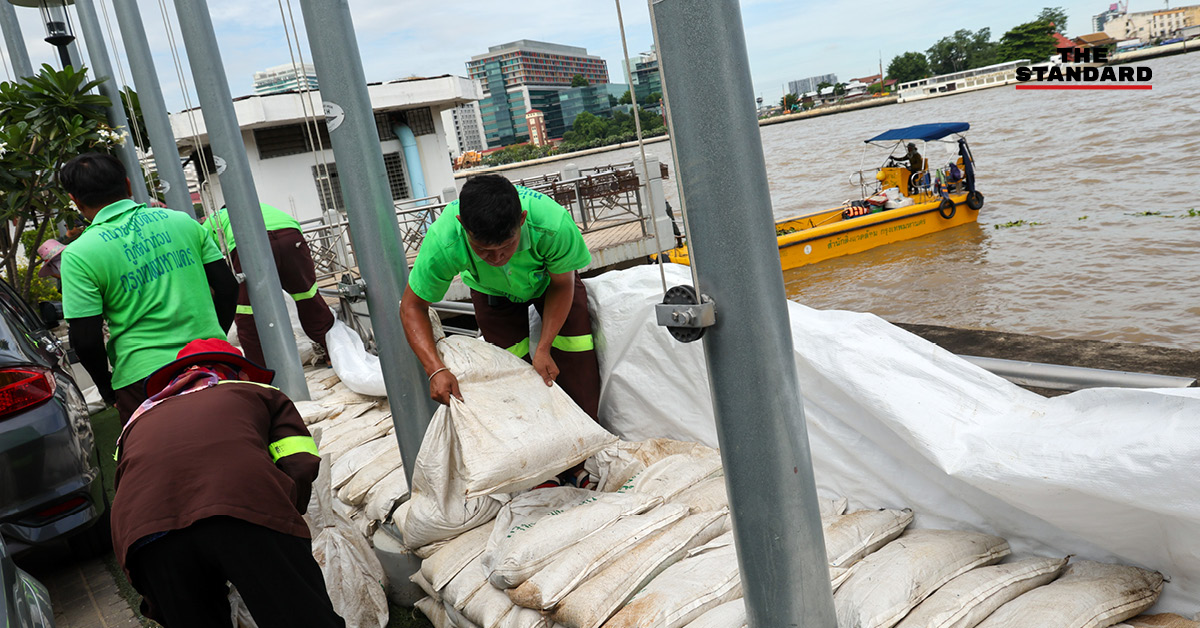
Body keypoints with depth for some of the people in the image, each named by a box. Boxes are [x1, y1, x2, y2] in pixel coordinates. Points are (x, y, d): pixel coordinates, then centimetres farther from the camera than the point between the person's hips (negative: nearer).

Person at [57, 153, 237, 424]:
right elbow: (227, 286, 6)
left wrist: (106, 386, 8)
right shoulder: (182, 221, 5)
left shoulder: (78, 254, -6)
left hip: (144, 377, -3)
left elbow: (85, 338, -8)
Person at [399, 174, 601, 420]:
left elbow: (561, 285, -20)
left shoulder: (554, 225, -43)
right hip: (493, 291, 1)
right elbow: (412, 307, -24)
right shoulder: (443, 242, -41)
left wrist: (543, 349, -25)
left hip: (548, 279, 0)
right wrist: (436, 370, -36)